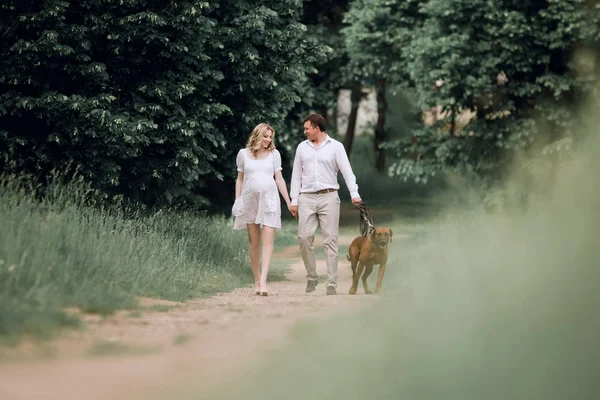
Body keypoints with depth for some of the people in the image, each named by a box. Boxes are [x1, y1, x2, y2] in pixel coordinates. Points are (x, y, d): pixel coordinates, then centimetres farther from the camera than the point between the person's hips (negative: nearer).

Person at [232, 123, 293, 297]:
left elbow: (279, 179, 10)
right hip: (250, 199, 1)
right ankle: (256, 280, 11)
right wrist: (237, 201, 5)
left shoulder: (274, 154, 7)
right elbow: (240, 179, 12)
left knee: (268, 240, -11)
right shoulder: (243, 154, 7)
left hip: (269, 199, -1)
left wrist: (289, 202, 7)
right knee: (253, 240, 4)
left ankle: (263, 281, -19)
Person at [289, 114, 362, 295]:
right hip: (307, 198, 3)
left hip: (328, 197, -3)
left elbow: (347, 171, -6)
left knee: (330, 240, -4)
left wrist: (354, 194, -20)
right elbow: (296, 176, 14)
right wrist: (294, 201, 8)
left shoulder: (335, 147, 2)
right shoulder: (302, 147, 13)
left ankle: (331, 283, -4)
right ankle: (311, 277, 10)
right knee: (304, 237, -6)